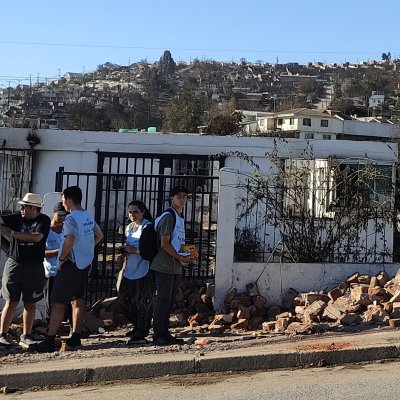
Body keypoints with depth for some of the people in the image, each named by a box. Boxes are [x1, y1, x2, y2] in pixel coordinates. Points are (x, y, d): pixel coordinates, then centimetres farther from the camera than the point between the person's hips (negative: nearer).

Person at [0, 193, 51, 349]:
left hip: (34, 267, 0)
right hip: (14, 264, 1)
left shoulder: (44, 220, -4)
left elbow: (36, 237, -19)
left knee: (30, 303, 6)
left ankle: (25, 337, 14)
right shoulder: (17, 218, 3)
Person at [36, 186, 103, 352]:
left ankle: (49, 341, -4)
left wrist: (61, 258, -16)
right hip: (85, 263, 9)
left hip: (71, 264, -9)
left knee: (58, 303, -5)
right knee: (78, 300, 13)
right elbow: (99, 235, 19)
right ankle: (75, 338, 17)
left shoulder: (71, 218, -17)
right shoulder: (89, 216, 9)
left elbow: (69, 241, -29)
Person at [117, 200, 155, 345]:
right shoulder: (129, 228, 17)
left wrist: (135, 250, -21)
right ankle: (139, 326, 26)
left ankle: (141, 334, 2)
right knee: (123, 301, 10)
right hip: (130, 270, 8)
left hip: (144, 271, -8)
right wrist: (124, 250, 7)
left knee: (143, 303, -5)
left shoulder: (147, 227, -8)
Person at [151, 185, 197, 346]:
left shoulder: (180, 217, 18)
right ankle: (158, 335, 0)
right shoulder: (168, 216, -11)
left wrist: (188, 255, 6)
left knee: (170, 300, 11)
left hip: (176, 267, 9)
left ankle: (165, 334, 18)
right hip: (165, 266, -9)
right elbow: (164, 244, -16)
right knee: (163, 300, -6)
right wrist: (180, 258, -13)